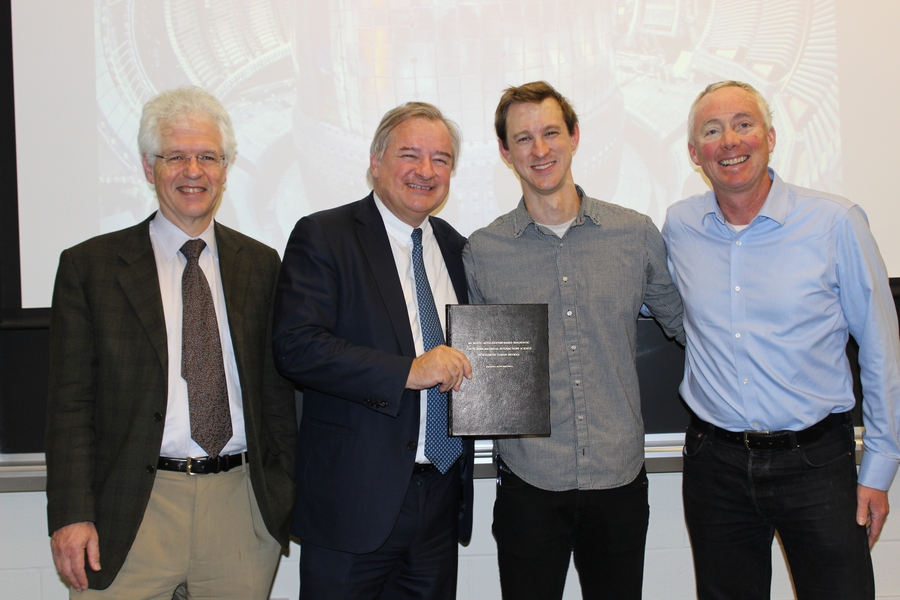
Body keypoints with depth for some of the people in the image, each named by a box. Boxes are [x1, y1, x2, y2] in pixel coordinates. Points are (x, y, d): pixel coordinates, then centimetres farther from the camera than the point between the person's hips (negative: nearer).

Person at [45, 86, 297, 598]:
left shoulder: (260, 264, 9)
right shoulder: (90, 266, 1)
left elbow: (278, 388, 10)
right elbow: (71, 404, -1)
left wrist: (288, 496, 7)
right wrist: (72, 515, -8)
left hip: (243, 507, 2)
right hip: (132, 514, -2)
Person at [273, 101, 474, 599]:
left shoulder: (456, 249, 12)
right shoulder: (322, 236, -6)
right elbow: (295, 347, -18)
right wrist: (408, 371, -24)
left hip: (443, 496, 6)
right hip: (354, 498, -5)